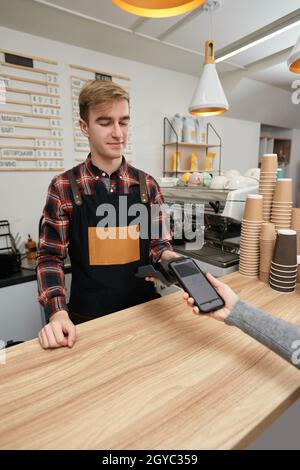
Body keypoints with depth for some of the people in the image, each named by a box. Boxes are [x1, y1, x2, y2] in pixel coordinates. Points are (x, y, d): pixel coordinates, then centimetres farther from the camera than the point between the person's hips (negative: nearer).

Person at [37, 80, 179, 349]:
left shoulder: (148, 185, -3)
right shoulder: (64, 187, -8)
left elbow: (159, 241, 2)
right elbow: (50, 256, -6)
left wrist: (165, 256, -20)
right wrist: (57, 313, -20)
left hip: (144, 309, 2)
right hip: (88, 317, -2)